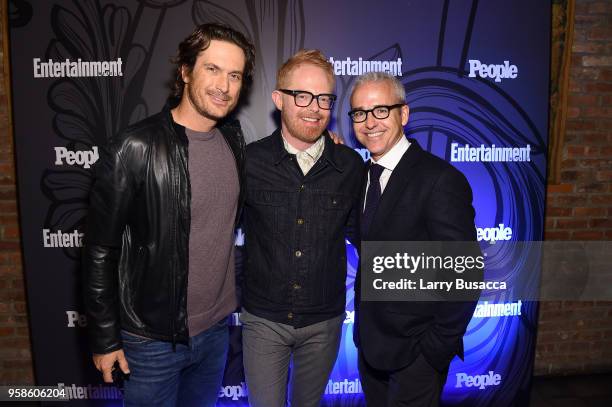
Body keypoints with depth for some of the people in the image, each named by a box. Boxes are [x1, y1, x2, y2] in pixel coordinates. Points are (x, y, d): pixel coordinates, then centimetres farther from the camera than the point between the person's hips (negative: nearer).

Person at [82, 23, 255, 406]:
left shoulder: (233, 138, -2)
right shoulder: (136, 148, -19)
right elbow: (101, 252, -13)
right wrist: (105, 340, -8)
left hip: (217, 328, 6)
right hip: (155, 339, -5)